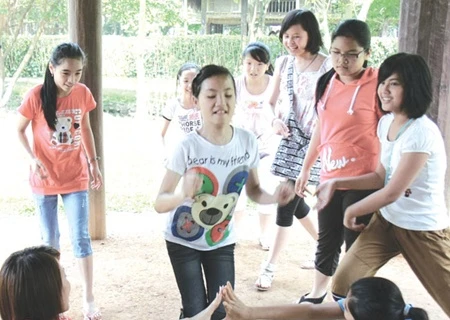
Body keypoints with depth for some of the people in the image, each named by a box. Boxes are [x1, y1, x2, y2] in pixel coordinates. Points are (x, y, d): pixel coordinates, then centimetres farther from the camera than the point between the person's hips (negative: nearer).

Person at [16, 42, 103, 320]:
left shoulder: (83, 93, -7)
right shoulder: (36, 96, -15)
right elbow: (20, 131, -3)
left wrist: (94, 163, 5)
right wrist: (34, 159, -17)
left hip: (76, 177, 1)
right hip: (45, 179, -1)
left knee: (81, 238, 2)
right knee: (50, 239, 10)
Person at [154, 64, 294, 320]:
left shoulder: (247, 141, -15)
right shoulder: (187, 147, -25)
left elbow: (253, 189, -1)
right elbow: (159, 203, -23)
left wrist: (273, 198, -23)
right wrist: (183, 194, -45)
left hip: (221, 241, 3)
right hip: (183, 241, -3)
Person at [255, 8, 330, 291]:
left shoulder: (326, 66, -11)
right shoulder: (284, 63, 5)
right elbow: (273, 101, 14)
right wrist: (275, 120, -5)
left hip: (314, 140, -6)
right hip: (291, 138, 6)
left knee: (288, 199, -5)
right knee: (293, 199, 13)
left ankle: (270, 266, 6)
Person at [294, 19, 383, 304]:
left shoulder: (377, 85, -13)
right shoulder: (327, 83, 5)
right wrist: (306, 169, 18)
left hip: (363, 181, -6)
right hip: (329, 177, 6)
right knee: (327, 241, 18)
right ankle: (317, 295, 36)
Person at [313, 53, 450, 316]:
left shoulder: (422, 132, -25)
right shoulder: (386, 122, 2)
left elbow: (392, 193, -21)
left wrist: (352, 211, -6)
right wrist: (336, 184, -1)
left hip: (423, 230, -7)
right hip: (387, 220, 7)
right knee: (343, 286, 2)